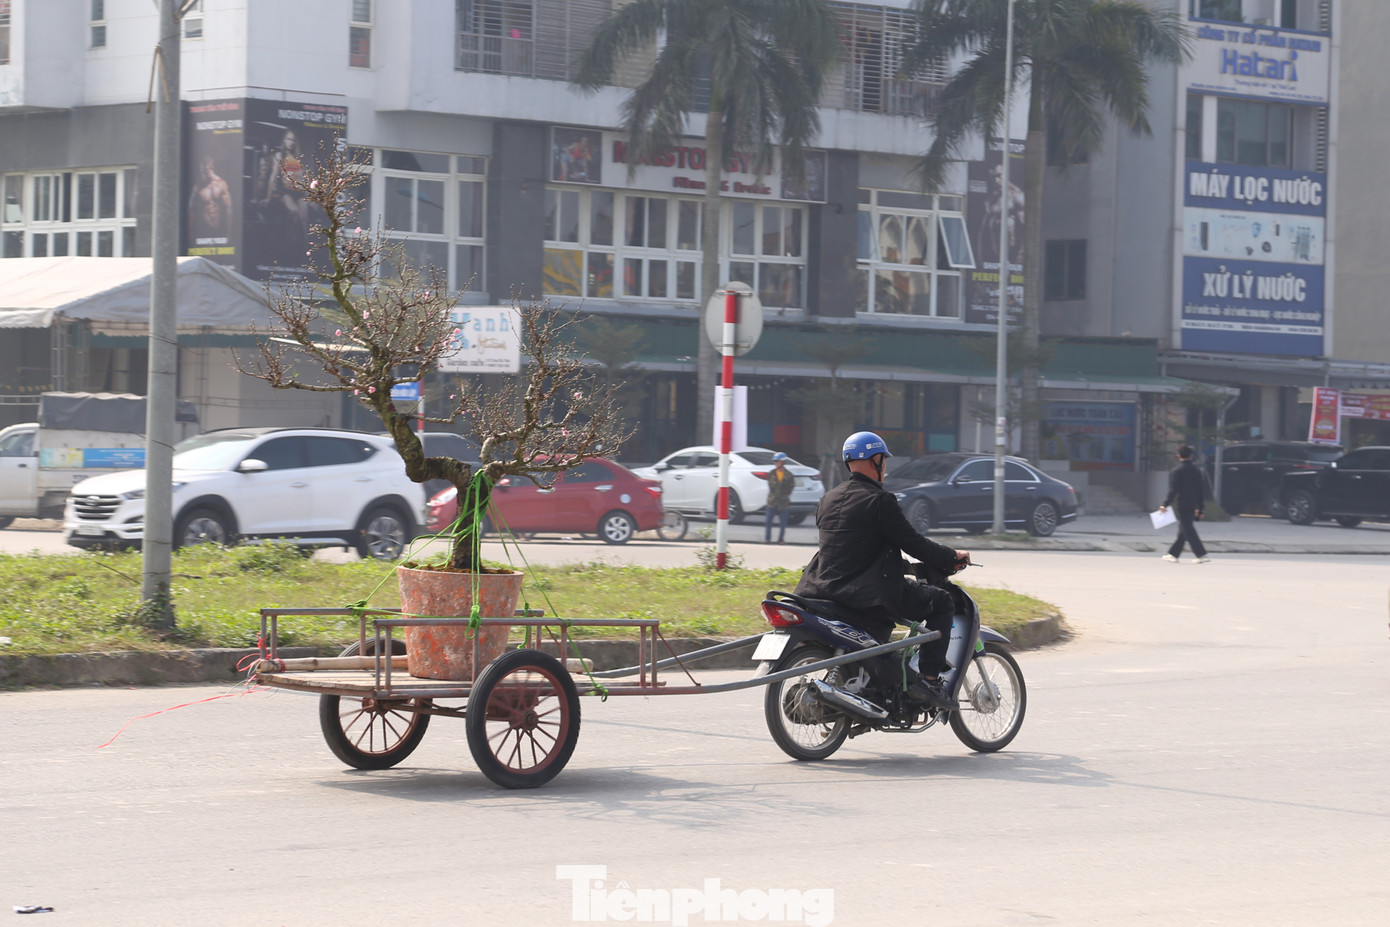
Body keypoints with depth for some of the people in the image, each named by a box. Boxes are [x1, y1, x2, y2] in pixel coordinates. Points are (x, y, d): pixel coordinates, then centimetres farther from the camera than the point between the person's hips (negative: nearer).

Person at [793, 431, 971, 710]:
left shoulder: (828, 499, 14)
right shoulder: (879, 499, -10)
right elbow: (911, 541, -11)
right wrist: (951, 558, 5)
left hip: (826, 590, 8)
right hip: (870, 593, -8)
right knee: (941, 601, 3)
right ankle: (928, 680, -5)